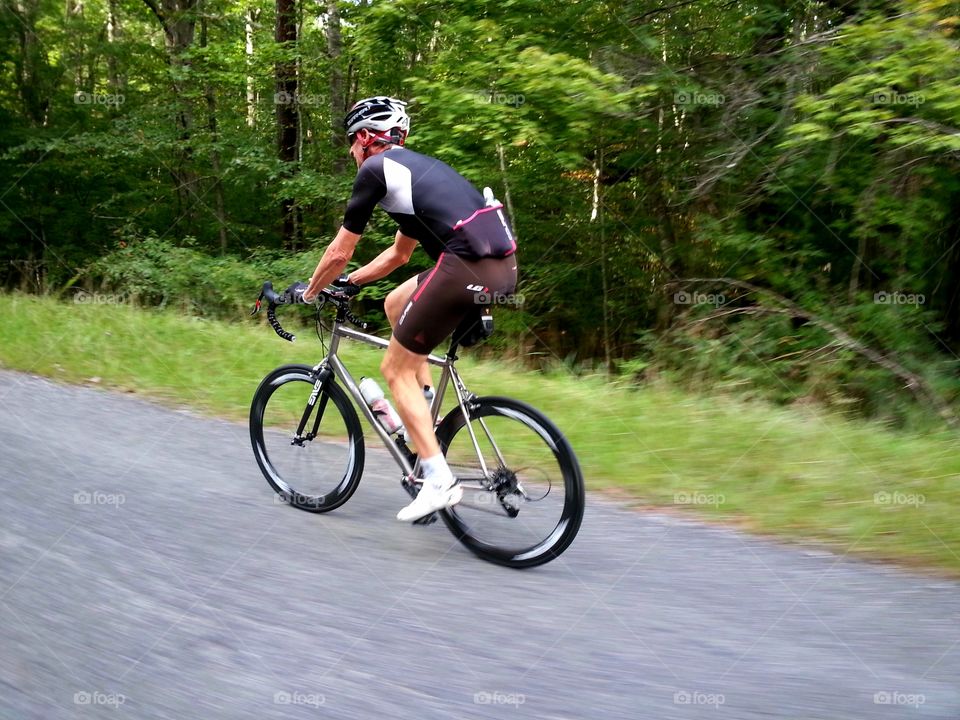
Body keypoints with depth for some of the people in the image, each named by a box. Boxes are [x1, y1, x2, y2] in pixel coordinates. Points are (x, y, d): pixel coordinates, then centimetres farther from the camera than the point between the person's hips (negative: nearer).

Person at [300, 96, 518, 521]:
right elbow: (399, 254, 38)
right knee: (395, 304, 28)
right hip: (503, 265, 9)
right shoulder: (416, 167, 30)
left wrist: (311, 292, 25)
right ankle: (423, 416, 26)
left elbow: (340, 252, 8)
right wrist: (348, 283, 43)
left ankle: (439, 481, 2)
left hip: (466, 267, -9)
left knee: (396, 371, 6)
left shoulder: (375, 169, 5)